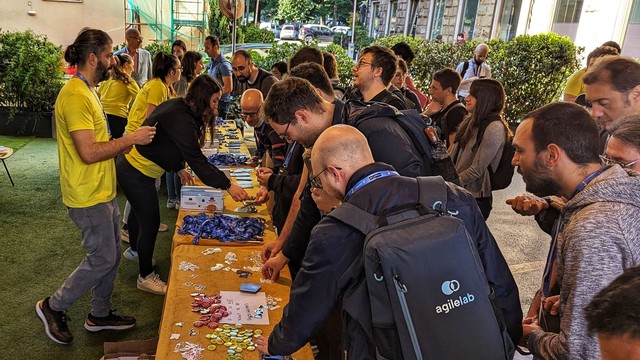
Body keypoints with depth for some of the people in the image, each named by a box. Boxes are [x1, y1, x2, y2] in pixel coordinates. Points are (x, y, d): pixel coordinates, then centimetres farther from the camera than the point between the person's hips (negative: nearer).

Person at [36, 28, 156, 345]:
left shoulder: (86, 91, 12)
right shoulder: (75, 95, -21)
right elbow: (89, 153, -27)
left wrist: (130, 140, 9)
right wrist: (131, 139, -20)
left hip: (102, 192, 10)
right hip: (88, 198, -10)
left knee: (112, 253, 17)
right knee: (102, 259, 2)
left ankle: (100, 315, 33)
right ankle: (54, 307, 24)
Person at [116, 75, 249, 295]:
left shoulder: (178, 107, 0)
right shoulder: (181, 120, -30)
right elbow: (197, 160, -31)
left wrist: (179, 169, 11)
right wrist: (228, 186, -30)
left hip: (131, 165, 11)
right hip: (136, 173, -11)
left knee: (139, 211, 30)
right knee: (150, 222, 0)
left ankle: (135, 250, 57)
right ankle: (146, 277, 17)